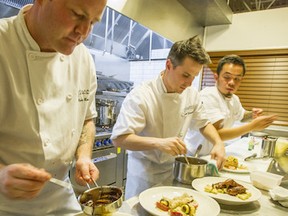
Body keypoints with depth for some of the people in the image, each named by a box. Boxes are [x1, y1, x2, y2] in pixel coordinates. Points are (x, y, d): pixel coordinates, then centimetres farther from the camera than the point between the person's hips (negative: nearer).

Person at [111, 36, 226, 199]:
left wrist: (218, 143, -10)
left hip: (175, 169, 6)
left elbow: (204, 124, 8)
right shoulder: (140, 96, -24)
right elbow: (119, 138, -27)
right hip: (144, 173, -5)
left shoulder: (192, 94, -5)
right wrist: (159, 142, -40)